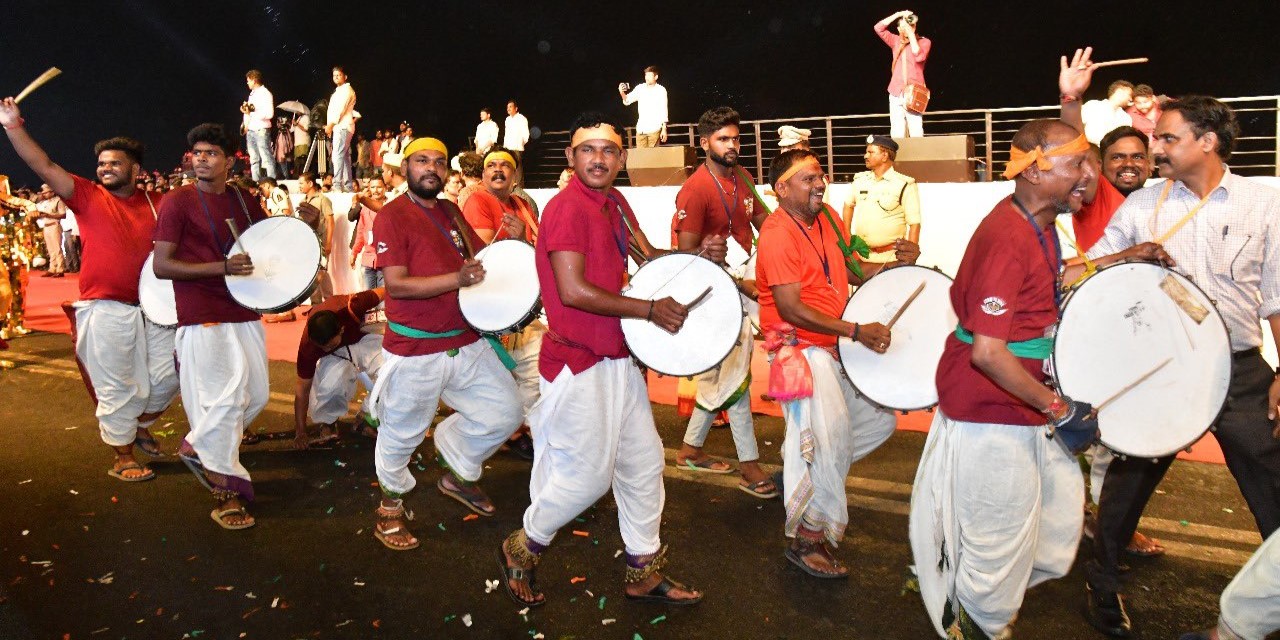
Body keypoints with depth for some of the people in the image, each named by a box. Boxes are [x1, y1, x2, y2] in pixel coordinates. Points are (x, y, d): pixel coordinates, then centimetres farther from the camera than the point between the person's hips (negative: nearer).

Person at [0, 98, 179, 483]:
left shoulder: (156, 203, 6)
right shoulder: (87, 195, -1)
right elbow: (44, 167, -9)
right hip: (105, 310, -3)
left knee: (167, 377, 10)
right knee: (116, 388, 3)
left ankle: (141, 426, 37)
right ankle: (122, 457, 18)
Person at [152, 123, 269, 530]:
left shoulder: (244, 202, 10)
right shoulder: (178, 202, -6)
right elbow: (161, 266, -11)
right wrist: (223, 267, -21)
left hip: (245, 313, 6)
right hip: (204, 317, -6)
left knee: (257, 395, 11)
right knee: (225, 399, -6)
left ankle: (200, 446, 35)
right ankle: (228, 494, 7)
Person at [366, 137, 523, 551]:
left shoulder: (451, 212, 11)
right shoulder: (392, 216, -11)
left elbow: (480, 258, 20)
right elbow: (396, 285, -19)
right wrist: (457, 278, -29)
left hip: (466, 343, 7)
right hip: (415, 351, -6)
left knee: (504, 414, 9)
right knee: (403, 435, 8)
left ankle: (457, 473, 33)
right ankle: (391, 505, 35)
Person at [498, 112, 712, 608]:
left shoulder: (615, 203, 10)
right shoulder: (567, 207, -17)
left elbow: (649, 256, 17)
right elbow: (574, 291, -24)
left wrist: (698, 255, -3)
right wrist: (650, 309, -19)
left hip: (617, 357, 9)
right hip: (577, 362, -9)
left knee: (643, 461, 14)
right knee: (587, 475, -1)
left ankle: (644, 573, 29)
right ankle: (520, 550, 25)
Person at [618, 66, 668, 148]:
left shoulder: (661, 90, -2)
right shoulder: (640, 88, 5)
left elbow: (664, 111, -1)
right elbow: (627, 101, 4)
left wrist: (664, 129, -4)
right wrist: (622, 92, -17)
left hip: (654, 129, -3)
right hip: (641, 129, 3)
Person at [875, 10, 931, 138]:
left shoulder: (924, 42, 5)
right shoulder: (896, 41, 14)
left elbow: (919, 56, -15)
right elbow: (878, 28, 4)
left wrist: (911, 34, -11)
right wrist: (899, 14, -1)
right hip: (896, 93, 3)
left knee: (916, 133, -12)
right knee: (897, 134, -1)